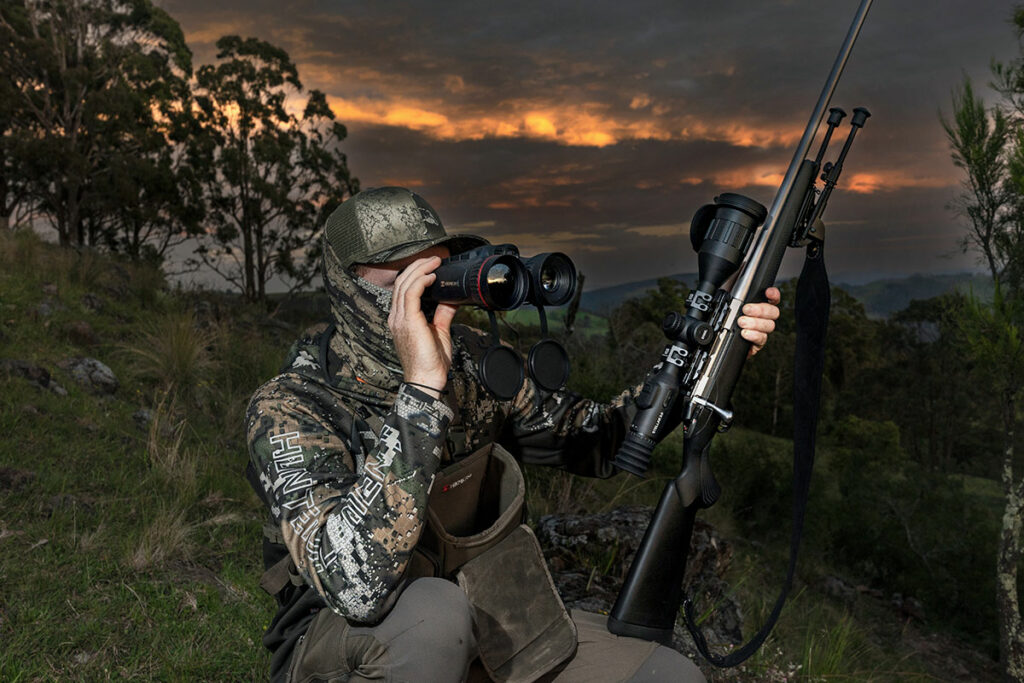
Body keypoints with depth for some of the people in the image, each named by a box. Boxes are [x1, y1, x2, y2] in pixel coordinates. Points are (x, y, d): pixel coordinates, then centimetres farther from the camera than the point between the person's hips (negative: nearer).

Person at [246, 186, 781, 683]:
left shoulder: (472, 363, -7)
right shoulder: (289, 409, -23)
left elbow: (592, 439, 3)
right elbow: (356, 586, -38)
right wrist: (421, 390, -42)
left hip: (484, 627, 5)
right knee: (433, 611, -38)